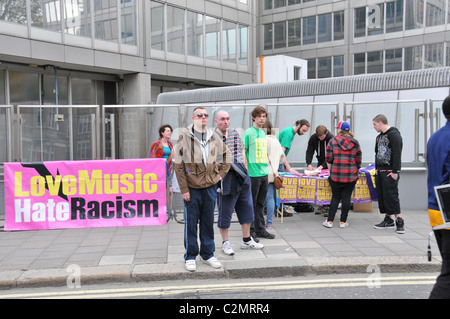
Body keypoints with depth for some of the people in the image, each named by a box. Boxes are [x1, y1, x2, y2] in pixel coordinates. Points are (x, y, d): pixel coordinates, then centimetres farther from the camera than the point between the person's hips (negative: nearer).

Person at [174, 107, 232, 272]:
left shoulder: (214, 137, 7)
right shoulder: (184, 136, -5)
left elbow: (227, 155, 22)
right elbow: (178, 164, -7)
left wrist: (220, 174, 10)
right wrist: (183, 189, -11)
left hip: (210, 186, 4)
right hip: (192, 188, -3)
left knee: (208, 222, 11)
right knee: (191, 223, 4)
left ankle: (208, 254, 24)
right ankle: (190, 256, 17)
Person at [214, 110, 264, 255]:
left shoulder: (235, 133, 11)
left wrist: (244, 166, 13)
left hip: (242, 177, 6)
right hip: (225, 178, -6)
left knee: (246, 207, 11)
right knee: (225, 210, 2)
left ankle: (246, 240, 24)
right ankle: (225, 242, 17)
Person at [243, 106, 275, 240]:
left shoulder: (263, 133, 14)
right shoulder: (249, 132, -8)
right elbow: (243, 153, -10)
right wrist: (246, 172, -14)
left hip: (264, 174, 7)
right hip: (253, 174, -7)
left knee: (260, 204, 14)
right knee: (251, 204, 2)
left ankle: (260, 229, 22)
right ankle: (251, 231, 10)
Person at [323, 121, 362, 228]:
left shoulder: (333, 141, 1)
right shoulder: (355, 143, 6)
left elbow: (328, 159, 0)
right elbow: (358, 160, 7)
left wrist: (331, 171, 14)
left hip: (335, 175, 0)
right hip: (351, 175, 1)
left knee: (335, 197, 9)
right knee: (346, 197, 6)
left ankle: (330, 221, 8)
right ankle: (343, 221, 11)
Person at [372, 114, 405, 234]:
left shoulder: (394, 135, -10)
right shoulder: (379, 136, 17)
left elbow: (397, 154, -16)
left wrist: (395, 171, -20)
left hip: (390, 172, -9)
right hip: (380, 171, 9)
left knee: (391, 195, -10)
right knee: (381, 196, 8)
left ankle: (399, 221, -3)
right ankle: (388, 220, 15)